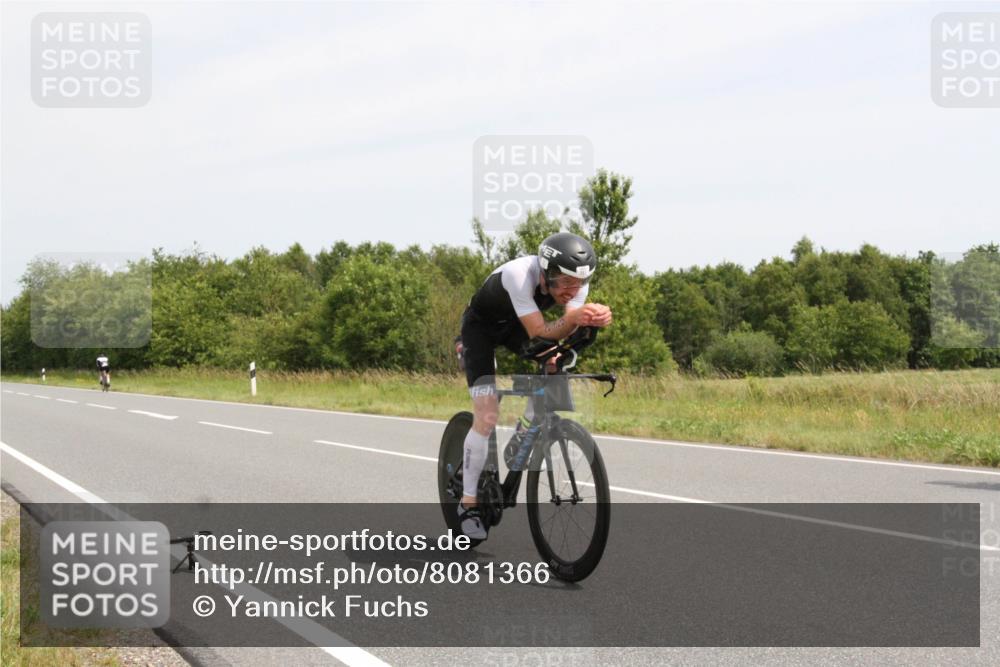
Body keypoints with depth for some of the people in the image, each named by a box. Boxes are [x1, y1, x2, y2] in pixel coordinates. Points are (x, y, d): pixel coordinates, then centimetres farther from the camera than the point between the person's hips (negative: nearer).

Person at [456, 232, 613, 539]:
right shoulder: (519, 274, -40)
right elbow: (538, 334, -40)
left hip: (516, 325, 6)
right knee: (487, 416, -14)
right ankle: (468, 504, -2)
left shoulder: (577, 279, -24)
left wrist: (594, 319, -50)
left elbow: (564, 332, -29)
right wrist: (573, 318, -58)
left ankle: (525, 433, 6)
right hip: (481, 325, -6)